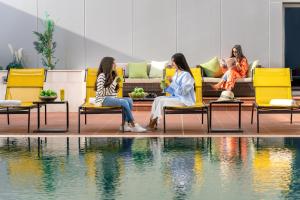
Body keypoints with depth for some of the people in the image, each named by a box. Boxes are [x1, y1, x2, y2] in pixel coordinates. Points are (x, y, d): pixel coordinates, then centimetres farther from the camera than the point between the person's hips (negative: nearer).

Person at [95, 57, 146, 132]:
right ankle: (133, 125, -20)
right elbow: (100, 93, -18)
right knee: (124, 102, -27)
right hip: (103, 100, -8)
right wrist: (113, 84, -19)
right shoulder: (102, 76, -10)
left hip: (112, 98, 9)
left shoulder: (112, 75, 16)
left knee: (129, 100, -15)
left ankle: (125, 124, -18)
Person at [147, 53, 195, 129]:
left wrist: (172, 82, -26)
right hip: (176, 97, 9)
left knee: (162, 101, -22)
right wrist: (166, 87, -5)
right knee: (157, 99, -6)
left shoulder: (186, 75, -16)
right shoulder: (176, 74, 11)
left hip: (185, 100, -9)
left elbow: (183, 92, -24)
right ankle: (151, 122, -12)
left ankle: (153, 123, -10)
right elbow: (174, 91, 14)